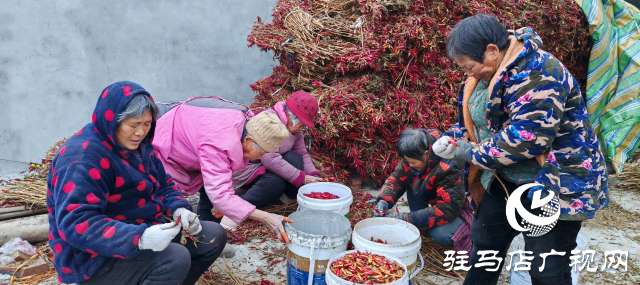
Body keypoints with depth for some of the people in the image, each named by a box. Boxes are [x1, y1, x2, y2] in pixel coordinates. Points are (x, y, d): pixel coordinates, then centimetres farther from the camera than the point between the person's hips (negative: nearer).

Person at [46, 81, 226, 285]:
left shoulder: (138, 146, 5)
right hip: (95, 258, -9)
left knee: (214, 235, 4)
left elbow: (164, 185, 13)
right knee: (175, 259, -32)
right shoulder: (82, 159, -24)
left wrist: (178, 209, -10)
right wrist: (138, 238, -43)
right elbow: (76, 224, -32)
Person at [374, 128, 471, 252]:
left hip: (456, 210, -7)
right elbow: (396, 180, -4)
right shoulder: (412, 158, -14)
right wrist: (383, 201, -25)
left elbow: (447, 210, -36)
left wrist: (407, 219, -39)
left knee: (441, 235, -35)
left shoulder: (447, 169, -34)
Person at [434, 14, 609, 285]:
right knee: (484, 243, 16)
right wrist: (453, 139, -5)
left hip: (554, 185, -8)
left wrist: (473, 153, -22)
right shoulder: (487, 72, 4)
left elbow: (528, 136, -33)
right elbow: (472, 118, 16)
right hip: (504, 181, 9)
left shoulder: (536, 73, -25)